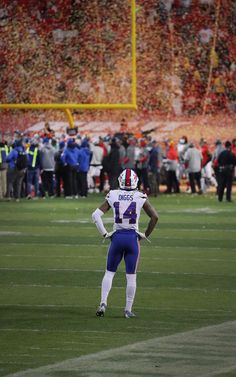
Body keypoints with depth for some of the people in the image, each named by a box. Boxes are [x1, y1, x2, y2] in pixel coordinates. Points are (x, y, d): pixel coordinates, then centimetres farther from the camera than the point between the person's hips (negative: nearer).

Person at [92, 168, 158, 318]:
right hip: (133, 237, -1)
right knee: (131, 276, 7)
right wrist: (146, 234, 8)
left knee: (110, 272, 13)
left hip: (117, 237, 1)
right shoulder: (140, 197, -2)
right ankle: (128, 310, 9)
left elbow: (96, 215, -1)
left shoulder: (113, 196, 1)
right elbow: (155, 217, -2)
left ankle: (103, 303, -3)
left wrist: (104, 233, 5)